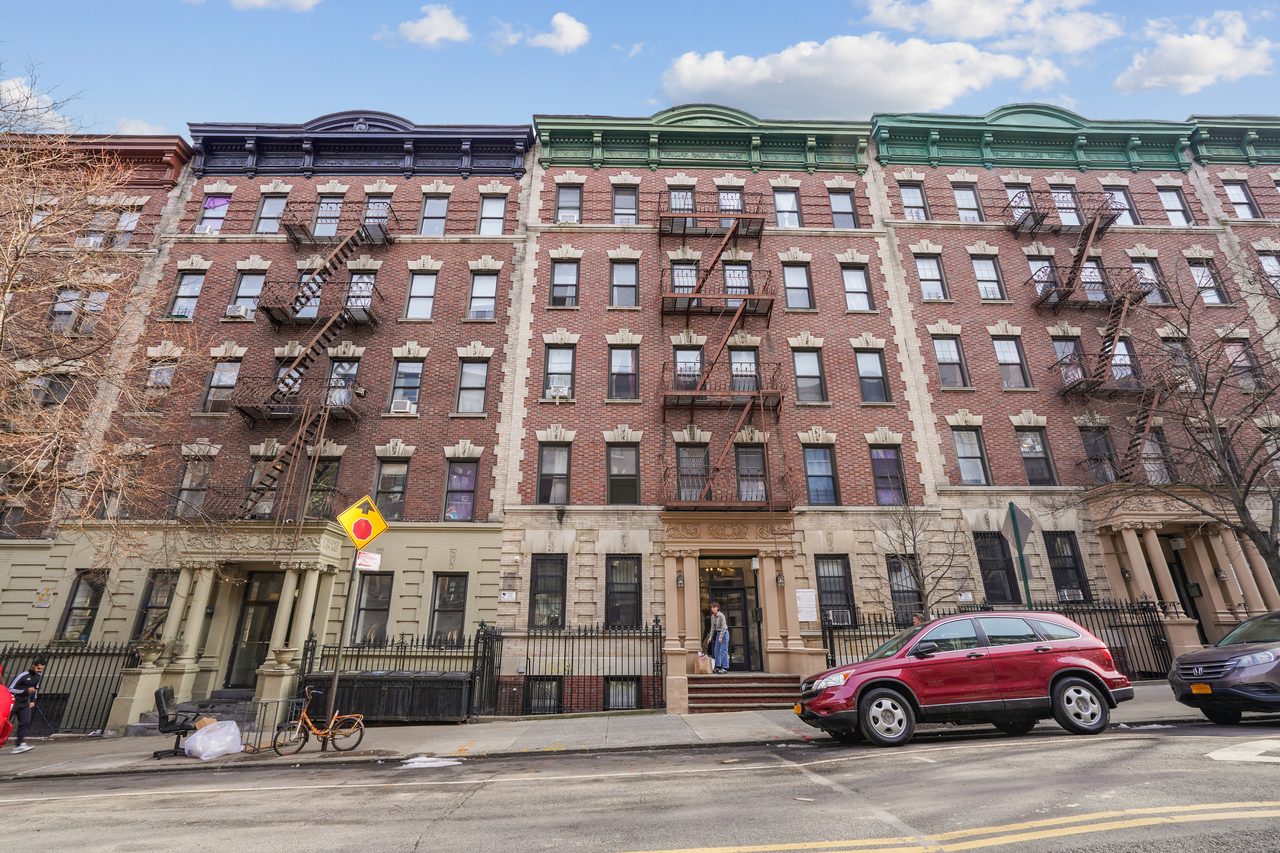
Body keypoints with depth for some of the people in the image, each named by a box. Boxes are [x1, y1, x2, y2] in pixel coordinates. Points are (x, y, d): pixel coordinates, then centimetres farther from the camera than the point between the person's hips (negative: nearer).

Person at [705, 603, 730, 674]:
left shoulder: (721, 615, -17)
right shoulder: (712, 617, 6)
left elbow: (723, 627, -18)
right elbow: (713, 628, 11)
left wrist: (721, 637, -21)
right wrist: (710, 637, 6)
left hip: (724, 633, -8)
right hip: (718, 633, 8)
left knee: (723, 650, -10)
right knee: (716, 650, 7)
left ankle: (725, 668, -7)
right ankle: (718, 666, 13)